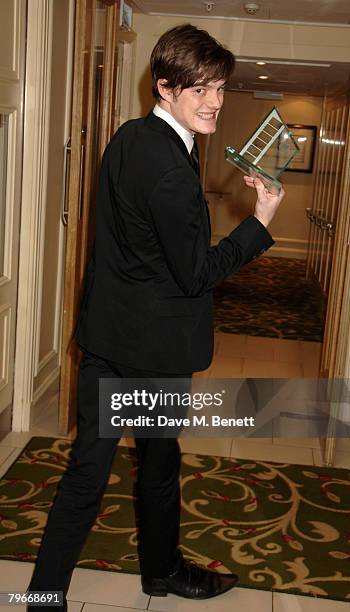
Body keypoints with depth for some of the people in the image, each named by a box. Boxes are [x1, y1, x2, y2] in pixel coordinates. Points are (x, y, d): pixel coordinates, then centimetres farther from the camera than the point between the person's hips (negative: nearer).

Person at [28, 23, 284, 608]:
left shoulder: (127, 137, 5)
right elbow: (196, 274, -18)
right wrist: (261, 221, -12)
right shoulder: (172, 170, -24)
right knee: (159, 462, 16)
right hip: (154, 345, -7)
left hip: (104, 332, 7)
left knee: (88, 467, 12)